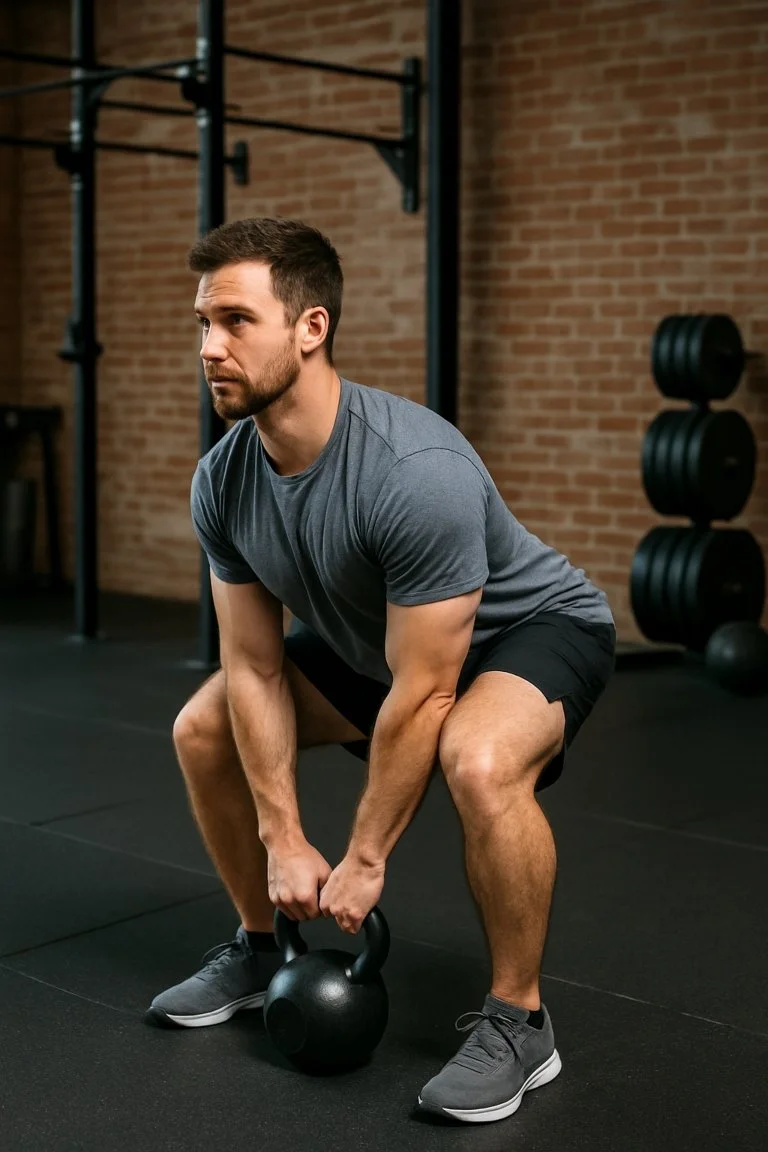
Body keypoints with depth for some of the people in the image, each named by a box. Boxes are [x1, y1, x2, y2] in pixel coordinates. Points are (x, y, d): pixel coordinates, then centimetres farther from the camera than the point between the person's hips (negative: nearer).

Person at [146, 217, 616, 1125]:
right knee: (202, 731, 4)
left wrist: (364, 862, -22)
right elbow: (255, 668, -9)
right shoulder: (223, 481, -16)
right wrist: (284, 841, -13)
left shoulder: (416, 473, -39)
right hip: (372, 640, 8)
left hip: (529, 630, -7)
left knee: (479, 762, -39)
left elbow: (421, 696, -32)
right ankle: (259, 950, 23)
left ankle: (517, 1022, -15)